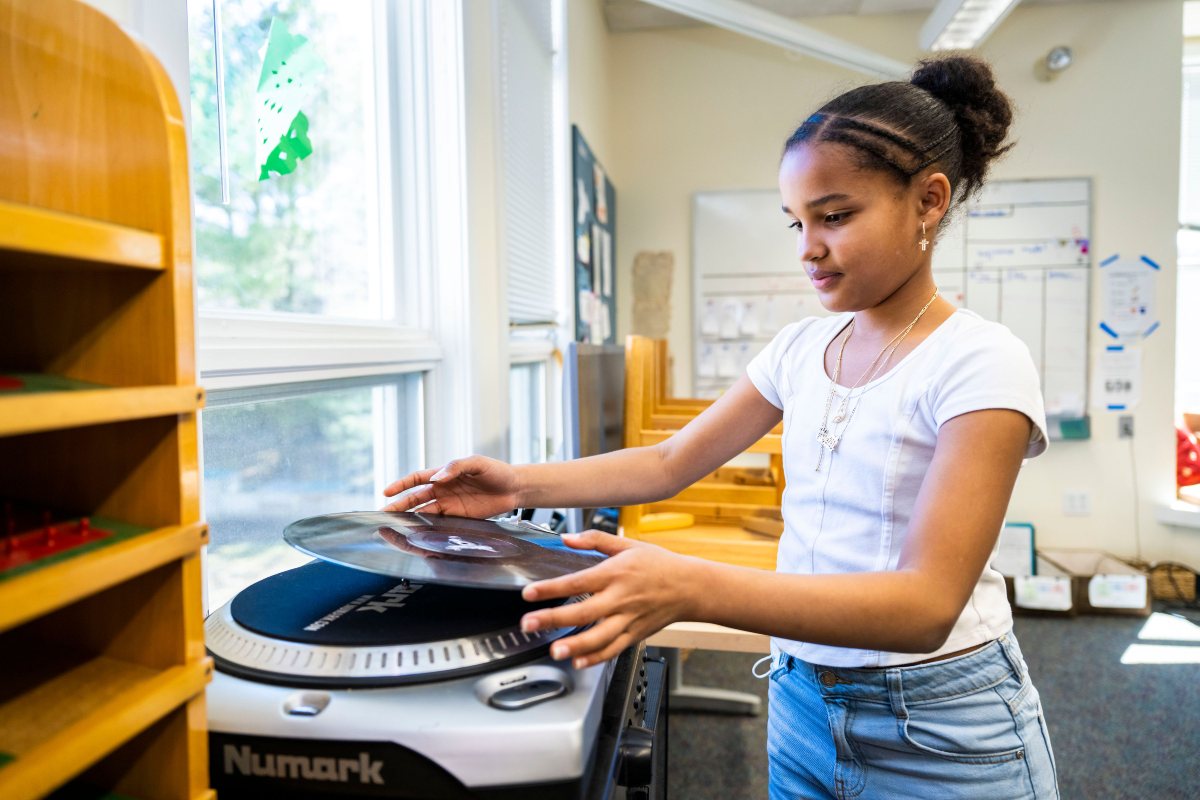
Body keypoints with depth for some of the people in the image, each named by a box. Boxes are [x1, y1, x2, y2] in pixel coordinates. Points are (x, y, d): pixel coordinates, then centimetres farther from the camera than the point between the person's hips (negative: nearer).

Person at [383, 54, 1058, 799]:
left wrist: (690, 589, -38)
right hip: (803, 702, 5)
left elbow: (928, 604, -25)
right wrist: (520, 485, -8)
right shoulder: (801, 347, 1)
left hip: (941, 734, -5)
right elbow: (670, 463, 6)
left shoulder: (981, 361, -17)